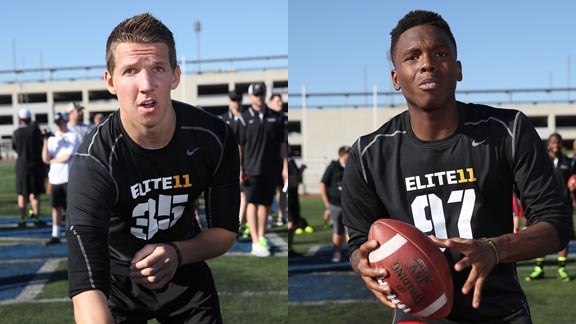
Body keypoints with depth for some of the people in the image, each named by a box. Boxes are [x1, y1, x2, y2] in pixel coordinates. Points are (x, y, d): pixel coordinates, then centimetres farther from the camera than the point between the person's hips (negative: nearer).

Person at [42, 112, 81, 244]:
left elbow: (67, 157, -12)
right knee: (56, 207, 9)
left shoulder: (73, 137, -3)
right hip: (55, 179, 5)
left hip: (69, 178, -5)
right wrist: (45, 142, -8)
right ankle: (56, 235, 15)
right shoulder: (52, 138, 11)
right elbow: (45, 159, 2)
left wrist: (52, 160, 1)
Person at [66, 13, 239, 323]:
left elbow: (225, 230, -8)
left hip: (185, 273, 3)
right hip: (118, 280, -2)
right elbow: (87, 286, -39)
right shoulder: (93, 161, -30)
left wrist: (176, 254, -28)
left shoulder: (215, 138, -20)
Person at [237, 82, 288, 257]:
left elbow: (282, 143, 9)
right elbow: (239, 144, 0)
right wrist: (239, 168, -6)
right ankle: (255, 242, -11)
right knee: (252, 203, -8)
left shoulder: (276, 117, 7)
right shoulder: (245, 118, 1)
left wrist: (285, 167, 5)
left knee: (265, 203, 10)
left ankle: (261, 237, 23)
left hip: (271, 168, 3)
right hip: (252, 168, -3)